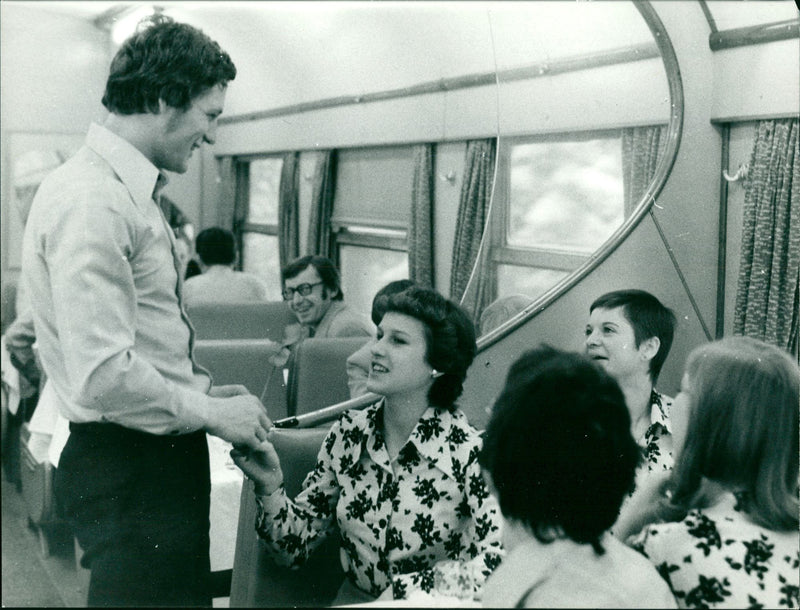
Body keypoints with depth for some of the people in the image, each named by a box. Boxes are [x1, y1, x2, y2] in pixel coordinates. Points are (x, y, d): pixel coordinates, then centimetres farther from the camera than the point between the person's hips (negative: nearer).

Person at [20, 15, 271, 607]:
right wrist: (211, 413, -15)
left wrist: (201, 388, 9)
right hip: (126, 466, -10)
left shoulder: (133, 192, 13)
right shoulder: (91, 202, -21)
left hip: (163, 452, 10)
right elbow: (103, 375, -26)